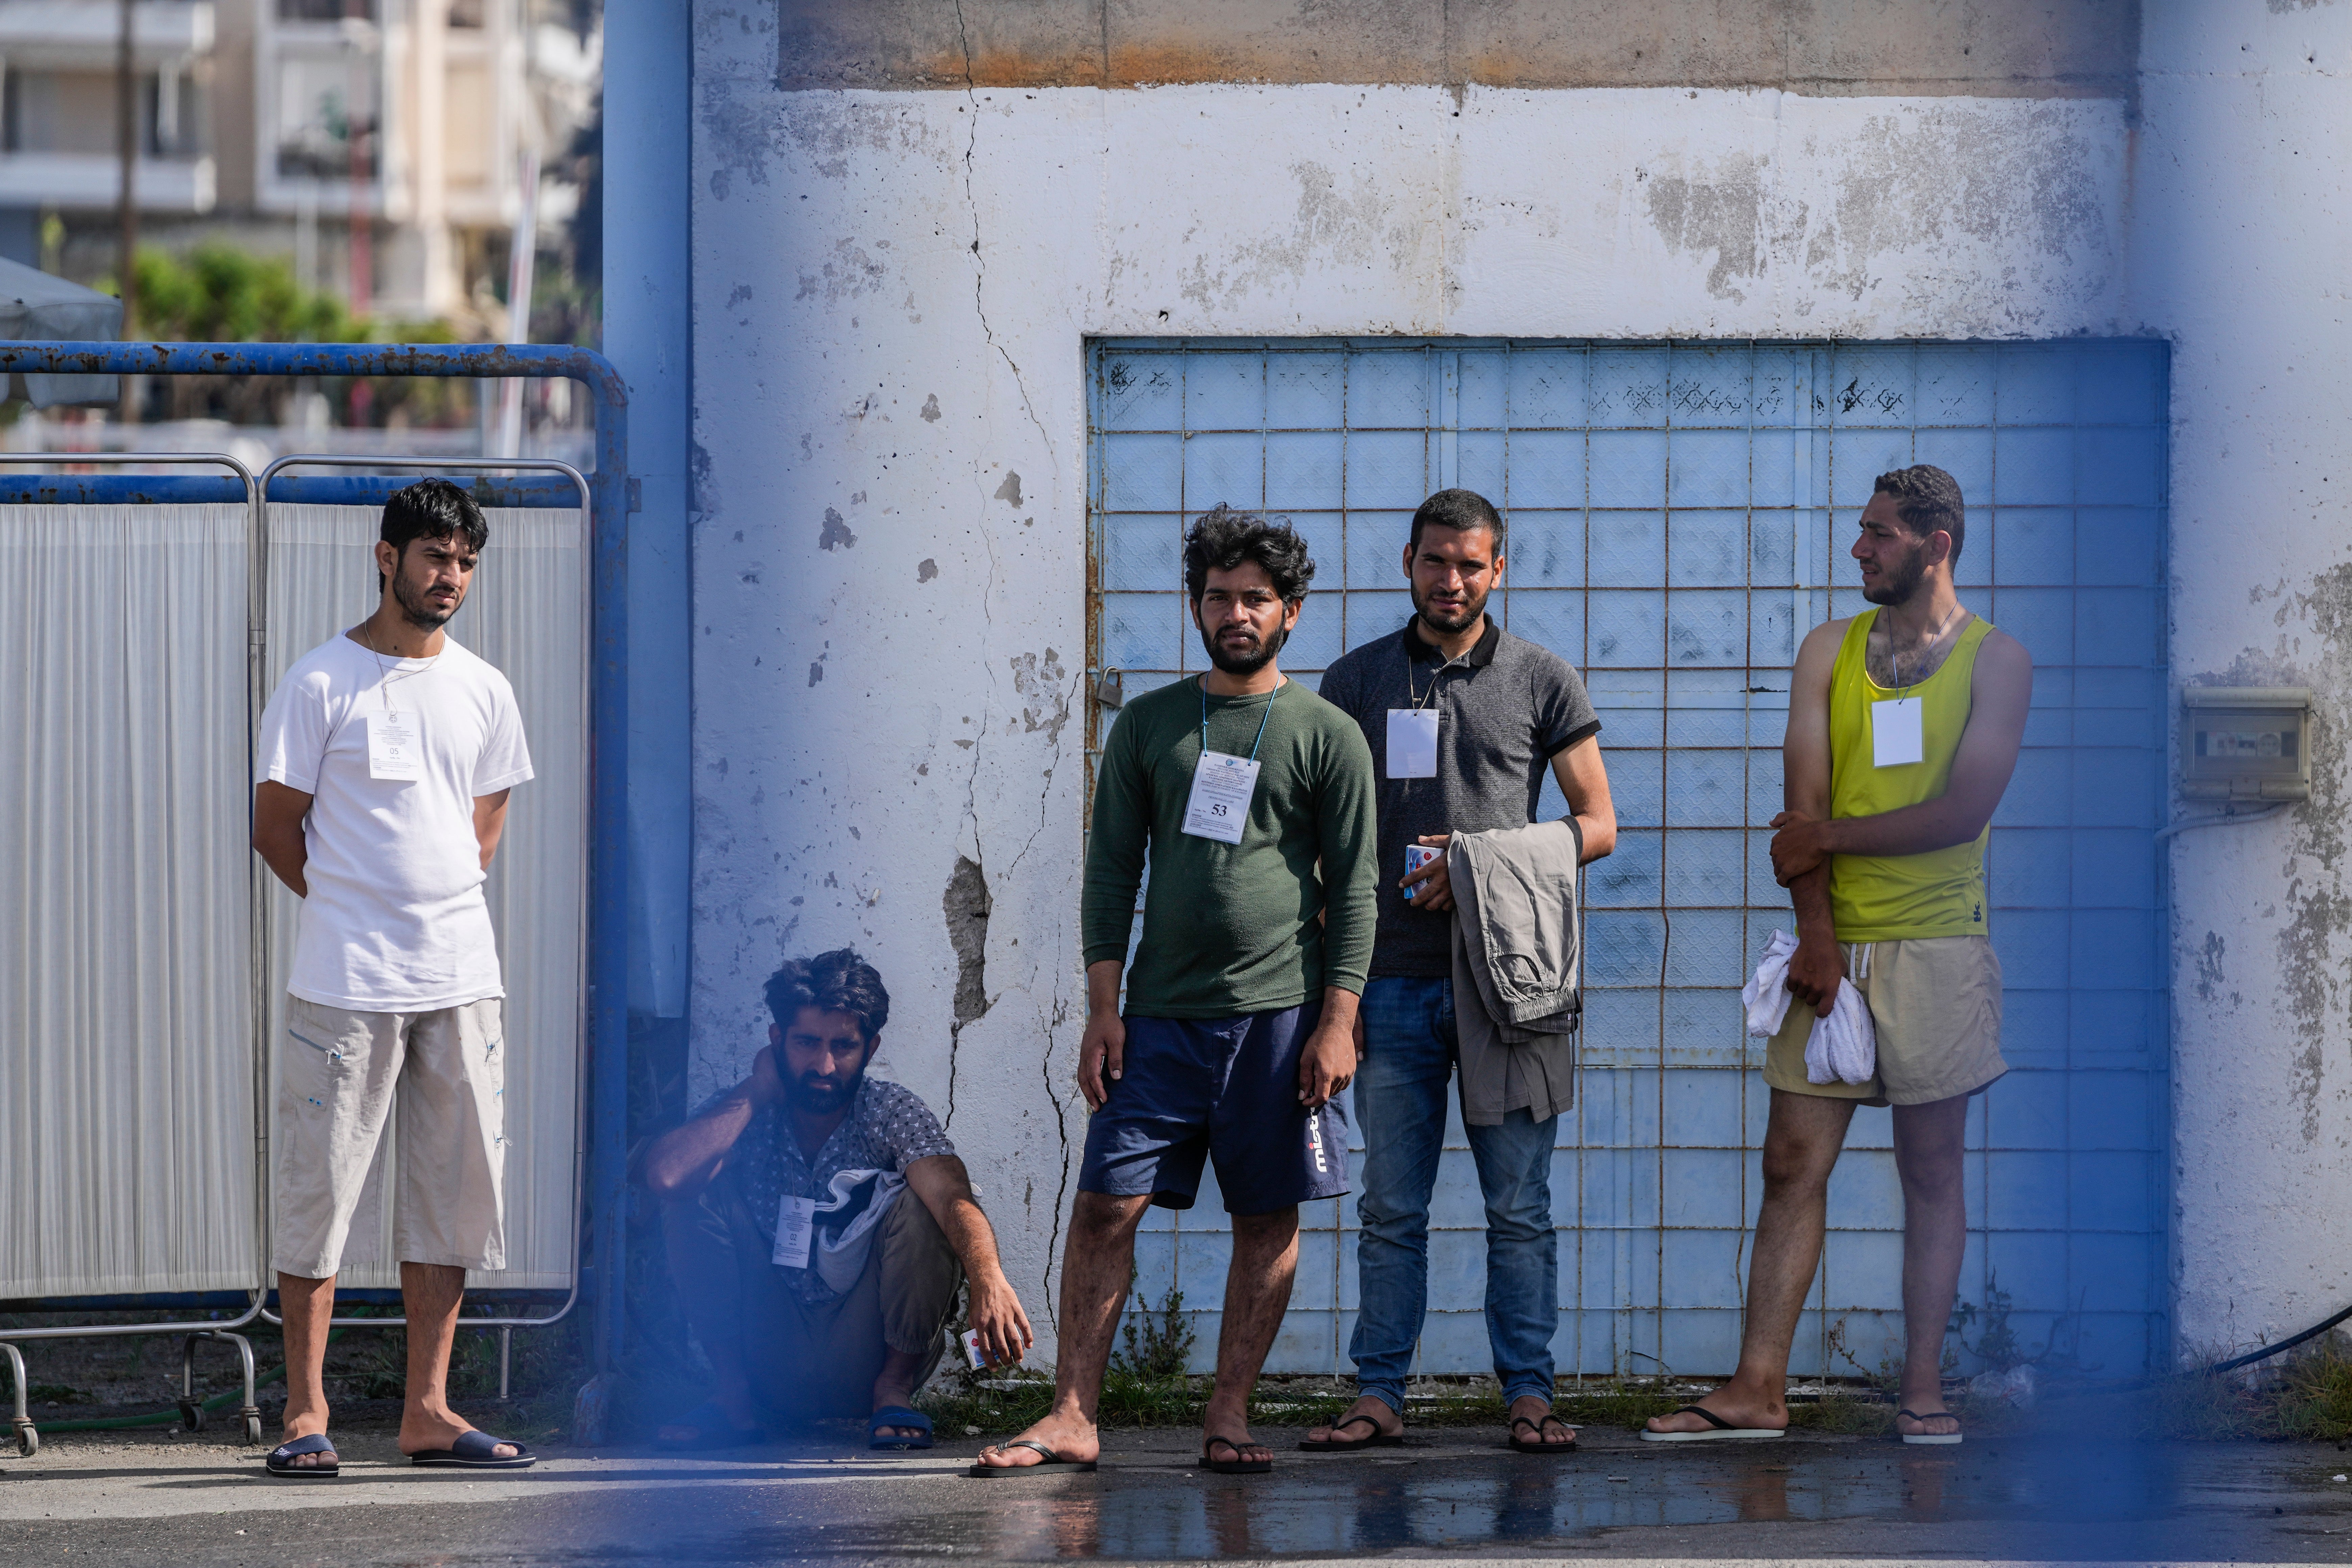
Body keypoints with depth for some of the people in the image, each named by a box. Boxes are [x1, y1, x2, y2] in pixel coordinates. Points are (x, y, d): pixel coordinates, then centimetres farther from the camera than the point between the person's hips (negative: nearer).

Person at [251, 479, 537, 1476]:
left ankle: (427, 1412, 10)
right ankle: (306, 1411, 1)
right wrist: (357, 910, 3)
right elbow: (276, 827, 0)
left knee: (454, 1190, 5)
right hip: (345, 983, -5)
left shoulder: (482, 691, 11)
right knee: (320, 1187, -4)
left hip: (461, 979, 5)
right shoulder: (321, 684, -4)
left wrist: (439, 907, 10)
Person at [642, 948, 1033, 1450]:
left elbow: (953, 1199, -31)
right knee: (698, 1194, -16)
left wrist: (987, 1276, -53)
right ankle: (734, 1394, -8)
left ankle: (894, 1388, -7)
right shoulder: (748, 1115, -6)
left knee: (918, 1206, -24)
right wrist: (756, 1092, -18)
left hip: (864, 1356, -1)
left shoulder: (891, 1112, -11)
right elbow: (666, 1175, -28)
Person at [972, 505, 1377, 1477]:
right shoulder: (1149, 726, 11)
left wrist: (1338, 1022, -6)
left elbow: (1353, 888, 2)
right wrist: (1103, 1009, 2)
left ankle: (1228, 1421, 7)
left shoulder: (1326, 736, 4)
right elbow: (1113, 873, 10)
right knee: (1106, 1206, -6)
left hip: (1280, 1012, -2)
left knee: (1268, 1218, 0)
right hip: (1164, 1012, 2)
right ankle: (1072, 1418, -4)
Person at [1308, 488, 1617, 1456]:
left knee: (1520, 1206, -1)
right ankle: (1378, 1395, 5)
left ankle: (1529, 1394, 2)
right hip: (1393, 980, 1)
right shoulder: (1356, 683, 10)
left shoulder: (1541, 682, 6)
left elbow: (1597, 825, 6)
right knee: (1390, 1206, 2)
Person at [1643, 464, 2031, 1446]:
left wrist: (1829, 839, -5)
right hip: (1835, 944, 3)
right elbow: (1806, 803, 3)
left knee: (1931, 1168, 1)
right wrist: (1817, 934, -8)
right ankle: (1757, 1390, -1)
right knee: (1792, 1164, -1)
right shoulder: (1831, 652, 11)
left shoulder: (1995, 660, 1)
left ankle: (1923, 1391, 3)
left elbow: (1964, 811, -10)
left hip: (1936, 946, -3)